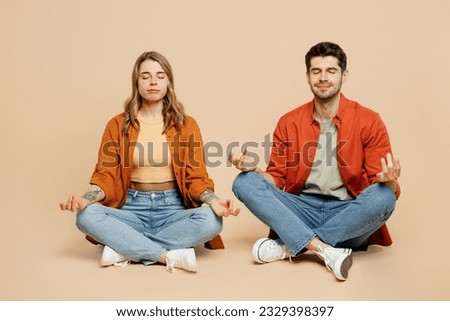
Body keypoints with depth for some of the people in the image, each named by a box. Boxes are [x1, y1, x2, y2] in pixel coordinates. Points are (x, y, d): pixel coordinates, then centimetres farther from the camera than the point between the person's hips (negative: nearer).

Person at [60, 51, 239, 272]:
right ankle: (169, 256, -29)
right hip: (132, 208, 0)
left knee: (211, 220, -32)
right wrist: (86, 199, -21)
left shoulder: (186, 125, 5)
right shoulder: (118, 125, 6)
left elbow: (195, 176, 0)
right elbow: (106, 174, 0)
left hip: (173, 208, 0)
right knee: (86, 216, -29)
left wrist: (212, 201, -22)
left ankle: (125, 249, -23)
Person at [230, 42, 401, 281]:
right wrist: (254, 169, -14)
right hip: (302, 212, 2)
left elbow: (381, 185, -2)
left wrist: (389, 181, -26)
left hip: (349, 216, -1)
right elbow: (277, 179, 7)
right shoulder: (289, 123, 6)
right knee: (244, 182, -19)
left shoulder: (368, 121, -1)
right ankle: (324, 250, -32)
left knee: (383, 196, -32)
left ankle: (288, 246, -24)